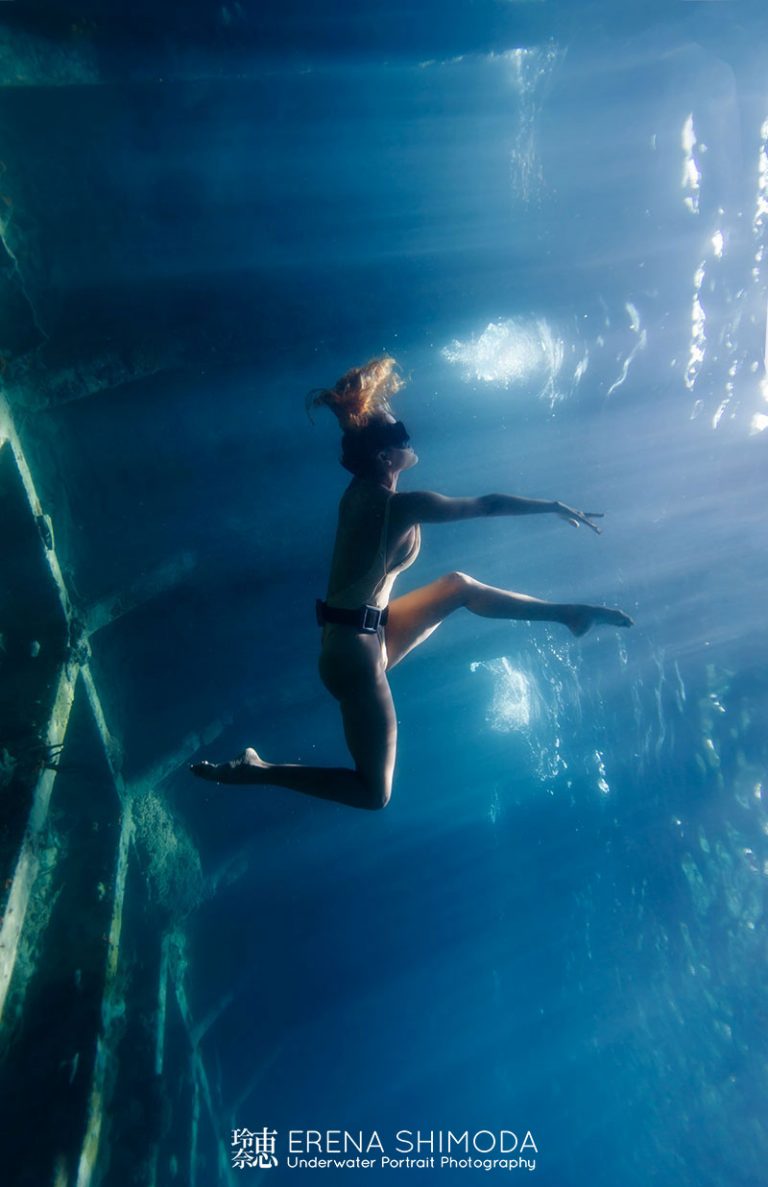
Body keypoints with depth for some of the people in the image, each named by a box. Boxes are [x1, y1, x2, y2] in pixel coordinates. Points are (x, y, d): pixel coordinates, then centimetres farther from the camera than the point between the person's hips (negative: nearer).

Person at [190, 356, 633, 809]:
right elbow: (488, 504, -13)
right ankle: (256, 771, 2)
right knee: (375, 793, 1)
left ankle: (567, 613, 28)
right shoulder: (400, 505, -21)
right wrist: (558, 508, -5)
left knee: (460, 586, 17)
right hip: (356, 649, -10)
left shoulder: (362, 491, 1)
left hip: (371, 631, 10)